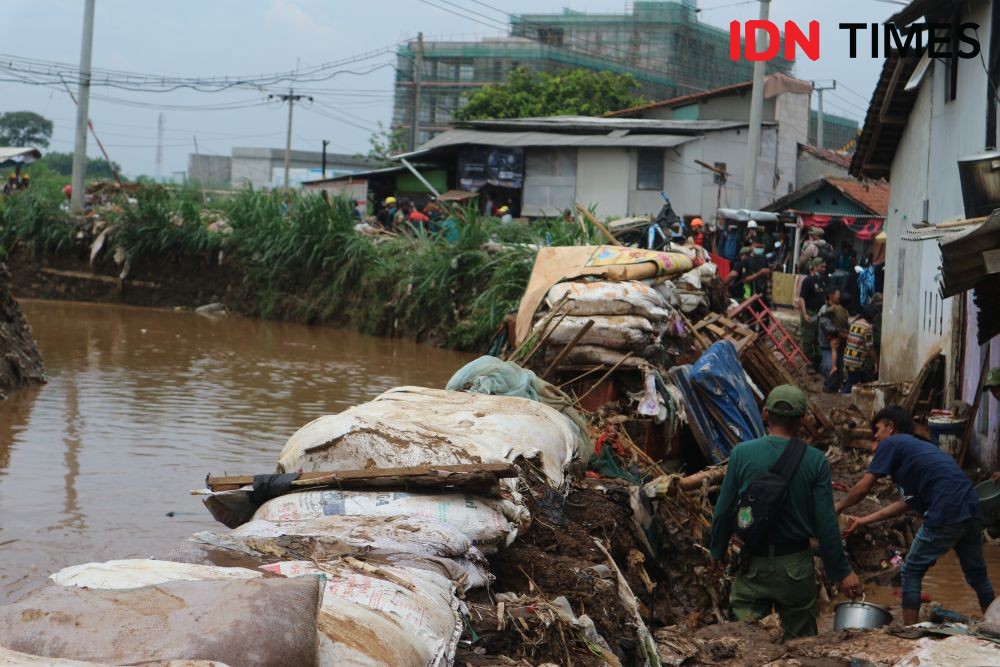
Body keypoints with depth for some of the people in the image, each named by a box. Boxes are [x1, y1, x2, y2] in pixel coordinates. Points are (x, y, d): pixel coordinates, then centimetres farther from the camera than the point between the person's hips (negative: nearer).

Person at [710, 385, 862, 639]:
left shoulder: (742, 454, -8)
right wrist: (842, 572, 0)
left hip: (753, 565, 0)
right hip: (795, 567, 0)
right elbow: (826, 523, -9)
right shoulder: (815, 461, -8)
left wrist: (717, 552, 14)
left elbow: (723, 511, -2)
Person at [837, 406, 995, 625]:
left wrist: (837, 509, 21)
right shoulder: (918, 447, 28)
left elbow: (862, 489, 2)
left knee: (911, 573, 7)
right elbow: (907, 503, 29)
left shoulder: (891, 444, 5)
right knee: (976, 574, 21)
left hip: (946, 516, -8)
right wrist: (863, 521, 33)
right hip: (972, 513, 8)